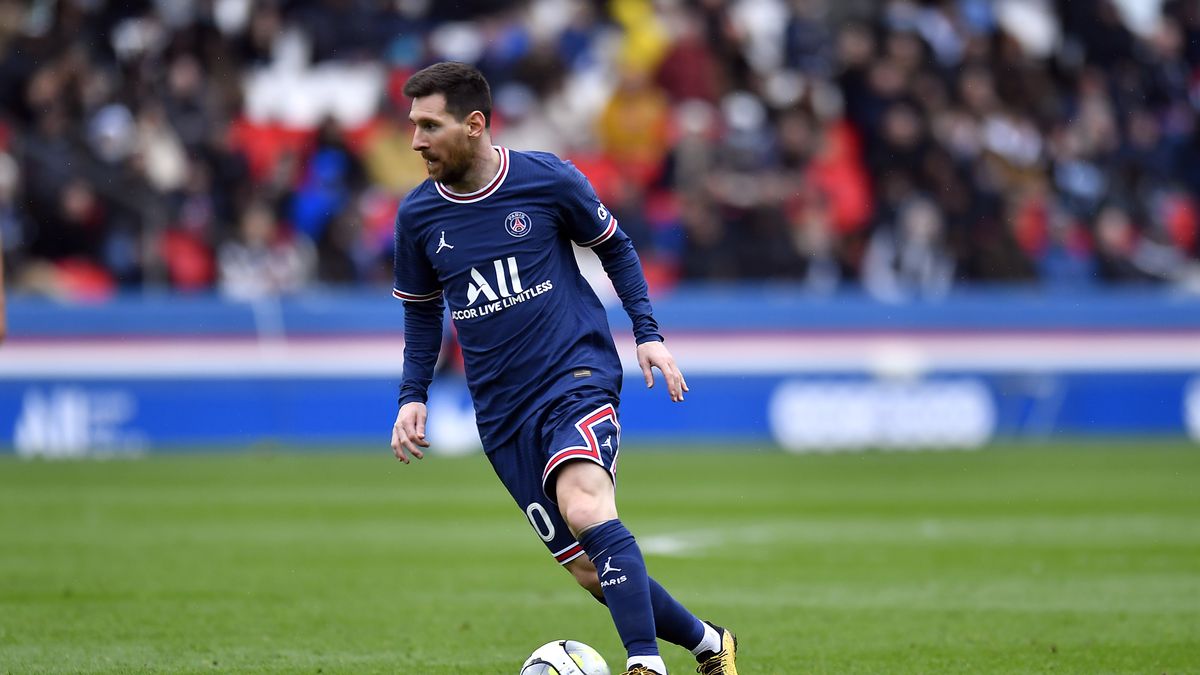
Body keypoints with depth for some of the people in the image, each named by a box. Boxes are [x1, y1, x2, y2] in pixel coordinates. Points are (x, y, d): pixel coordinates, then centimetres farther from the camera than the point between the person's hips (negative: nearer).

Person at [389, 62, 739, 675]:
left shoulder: (547, 180, -6)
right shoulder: (417, 215, 2)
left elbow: (614, 247, 11)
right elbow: (421, 310, 18)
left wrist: (648, 334, 2)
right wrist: (412, 398, 6)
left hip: (579, 376, -4)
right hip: (503, 411, 4)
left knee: (585, 509, -32)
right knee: (589, 571, 0)